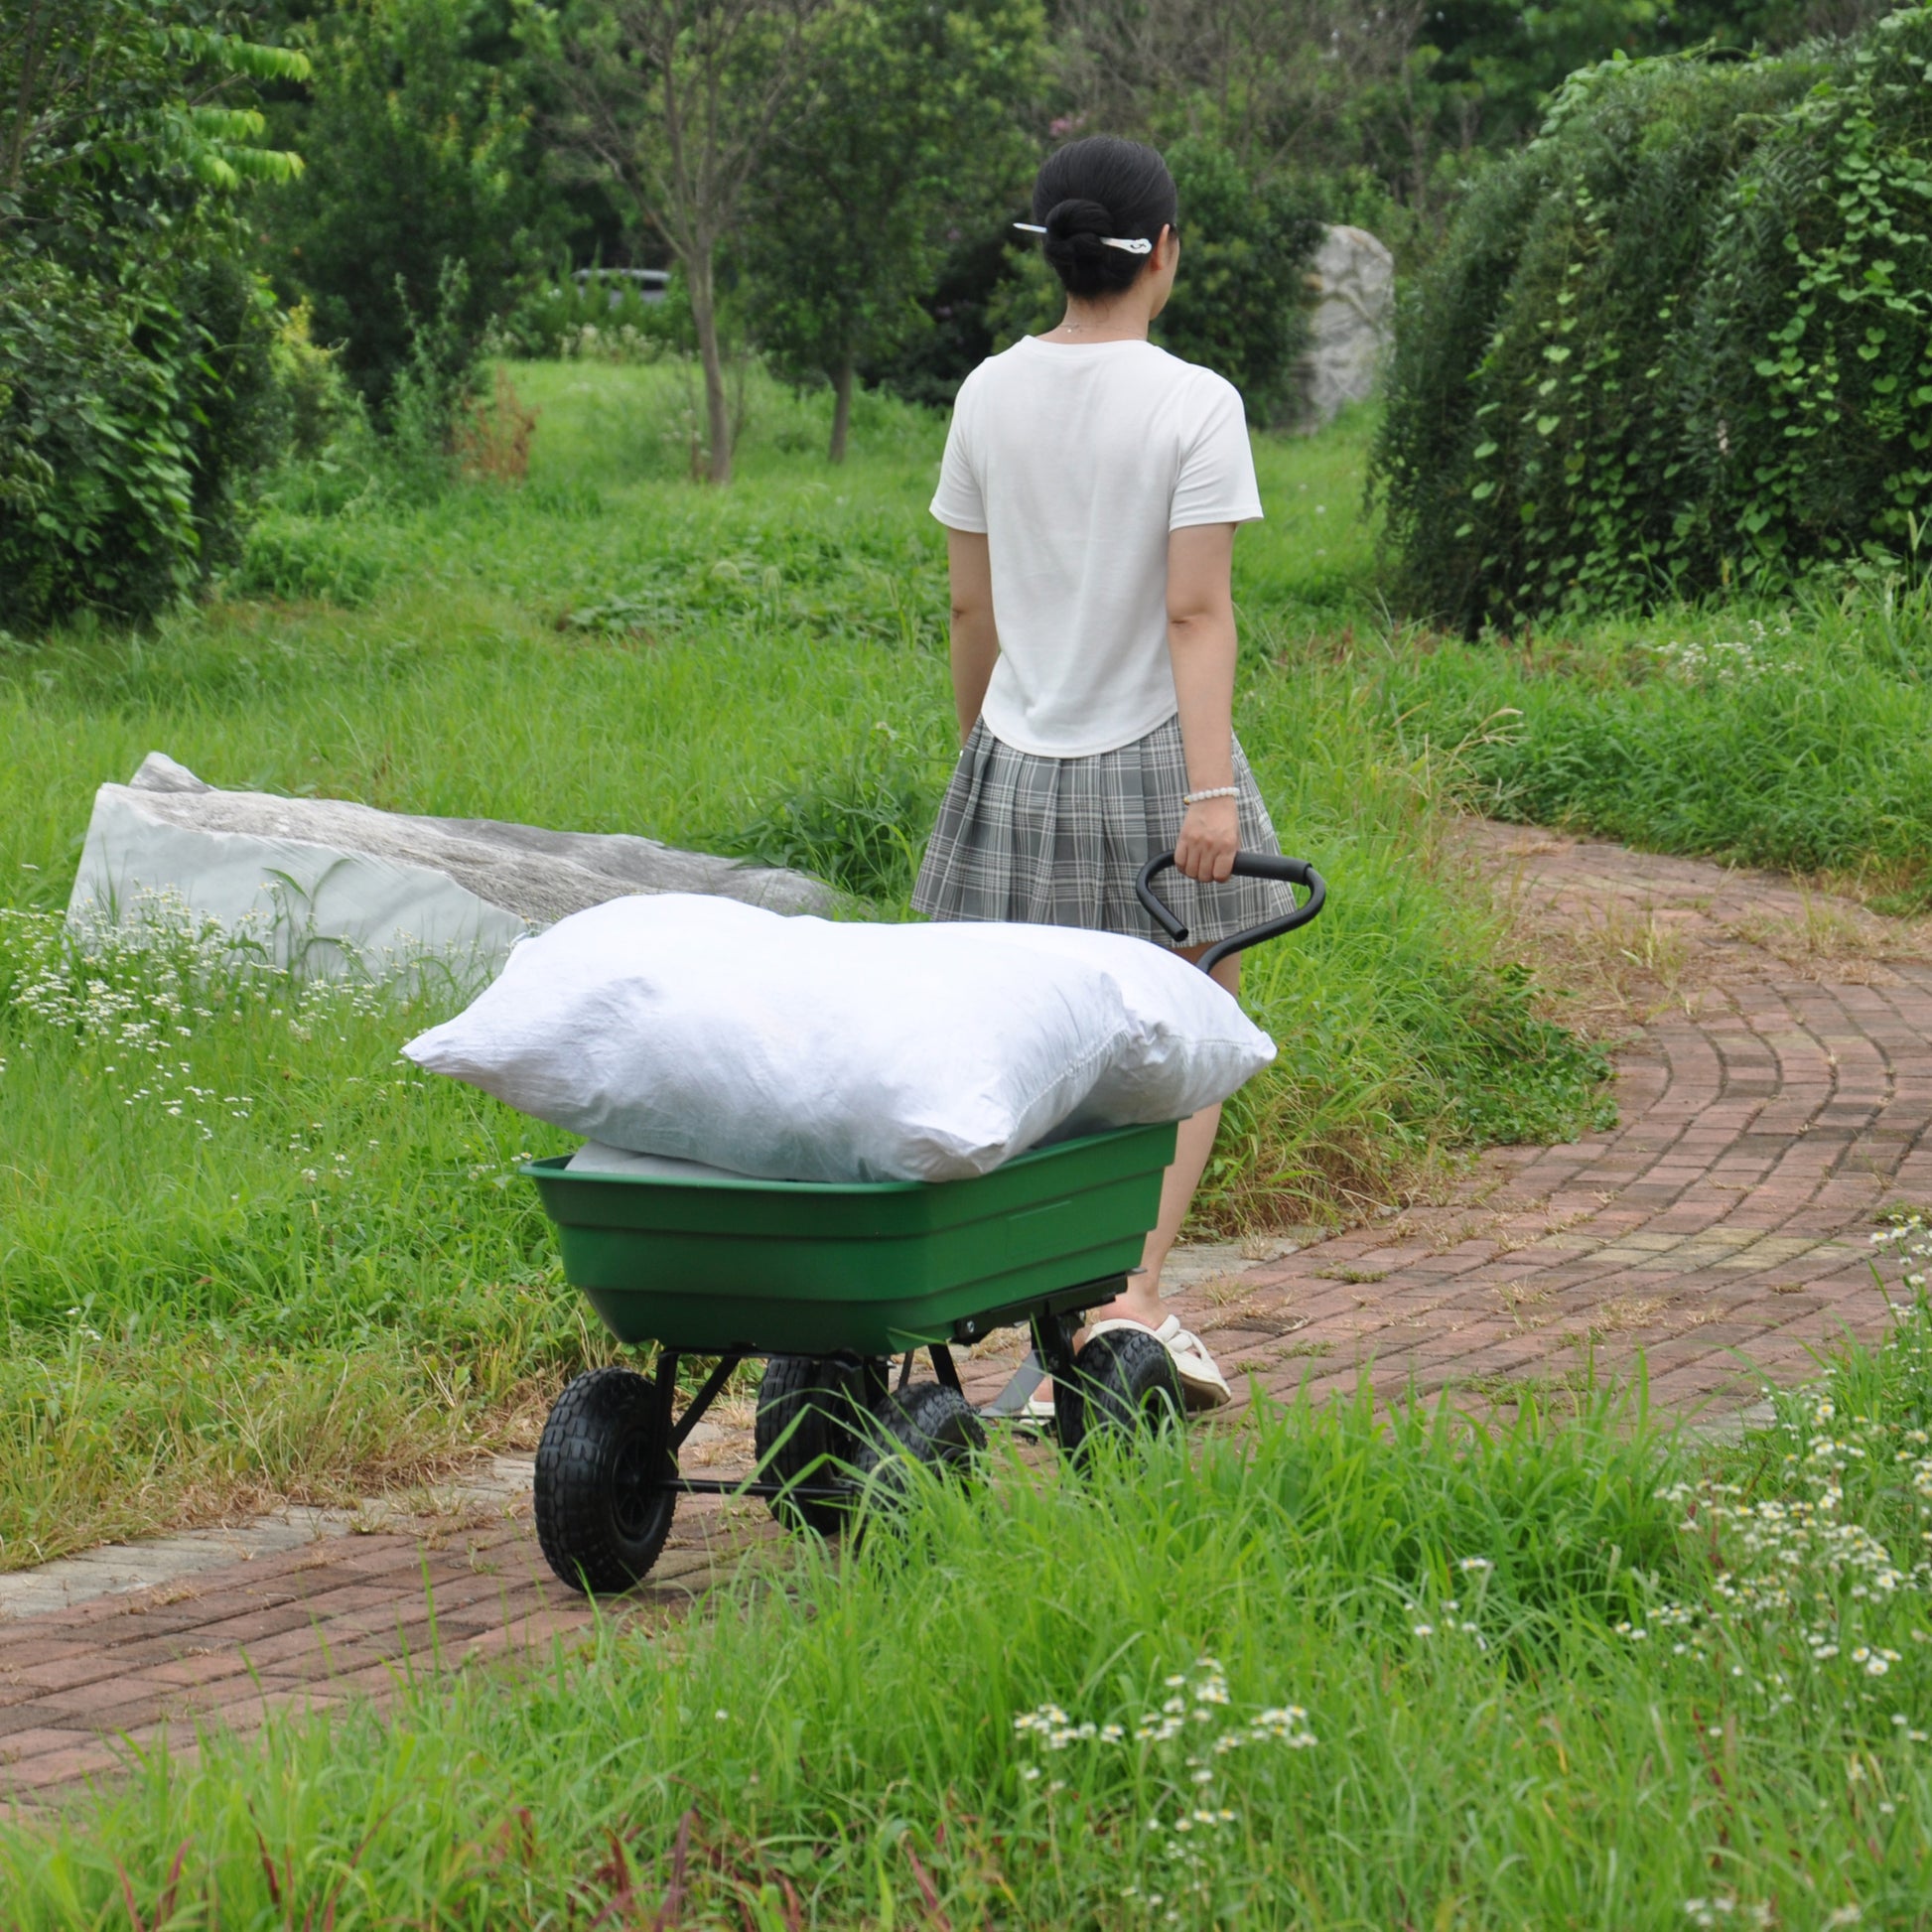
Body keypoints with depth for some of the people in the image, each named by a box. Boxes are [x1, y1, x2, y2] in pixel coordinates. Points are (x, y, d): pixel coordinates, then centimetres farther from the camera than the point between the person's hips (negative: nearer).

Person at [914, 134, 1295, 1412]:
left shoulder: (992, 395, 1)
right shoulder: (1194, 406, -11)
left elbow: (970, 607, 6)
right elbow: (1196, 614, -16)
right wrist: (1212, 789, -18)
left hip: (1017, 768, 4)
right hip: (1152, 756, -3)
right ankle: (1136, 1297, -4)